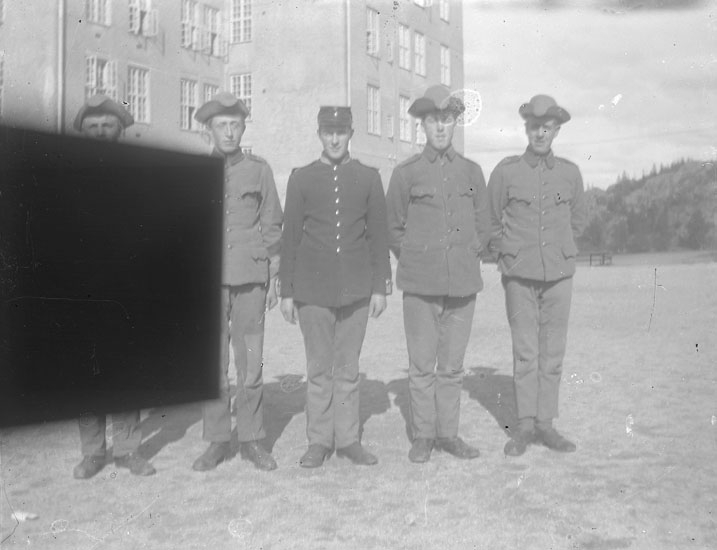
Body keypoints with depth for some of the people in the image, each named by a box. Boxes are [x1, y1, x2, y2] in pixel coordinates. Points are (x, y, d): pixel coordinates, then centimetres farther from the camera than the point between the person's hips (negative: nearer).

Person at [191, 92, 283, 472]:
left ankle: (251, 440, 12)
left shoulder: (259, 170, 6)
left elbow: (272, 227, 8)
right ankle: (217, 442, 13)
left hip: (250, 278, 0)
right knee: (213, 363, 2)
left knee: (250, 361, 0)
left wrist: (274, 279, 3)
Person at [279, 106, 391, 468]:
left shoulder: (368, 178, 7)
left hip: (356, 289, 1)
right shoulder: (301, 178, 5)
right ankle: (319, 441, 15)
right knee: (319, 369, 5)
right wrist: (286, 291, 1)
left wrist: (380, 287, 2)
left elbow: (378, 235, 7)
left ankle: (347, 438, 17)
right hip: (312, 289, 0)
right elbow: (290, 237, 5)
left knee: (348, 369, 7)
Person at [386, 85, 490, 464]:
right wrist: (414, 263, 4)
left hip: (463, 283, 2)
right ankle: (422, 436, 14)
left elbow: (481, 226, 17)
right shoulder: (405, 173, 2)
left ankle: (448, 434, 20)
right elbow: (393, 229, 9)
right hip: (420, 285, -2)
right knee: (422, 365, 2)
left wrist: (468, 260, 8)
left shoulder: (471, 172, 9)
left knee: (452, 366, 9)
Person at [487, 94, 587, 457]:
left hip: (559, 275, 2)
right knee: (525, 353, -1)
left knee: (552, 353, 5)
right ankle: (524, 426, 8)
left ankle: (546, 424, 14)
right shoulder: (505, 171, -2)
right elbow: (492, 221, 10)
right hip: (519, 276, -2)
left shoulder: (570, 173, 5)